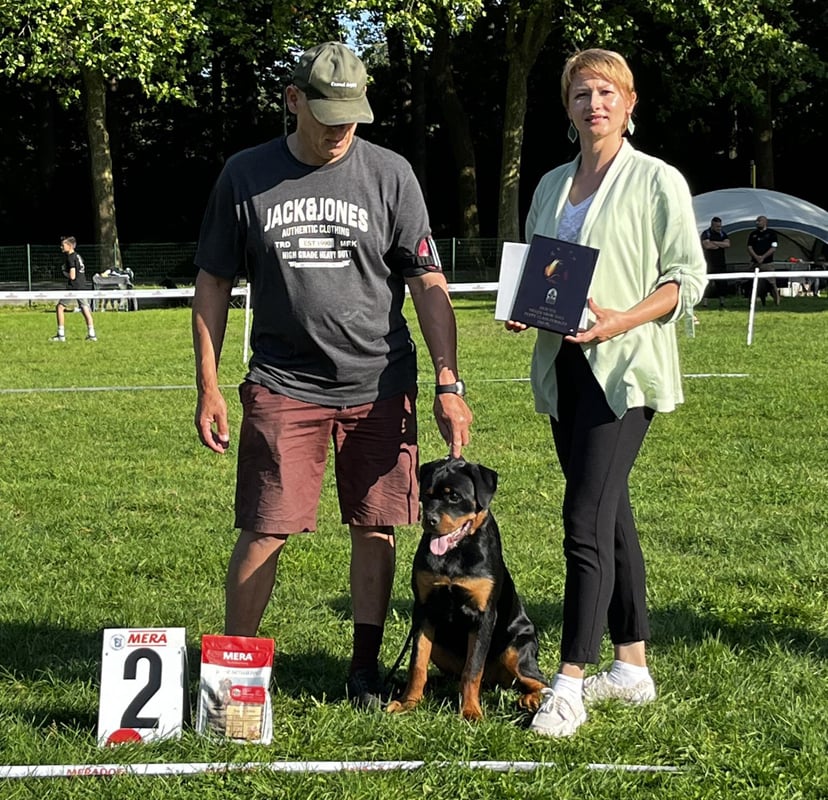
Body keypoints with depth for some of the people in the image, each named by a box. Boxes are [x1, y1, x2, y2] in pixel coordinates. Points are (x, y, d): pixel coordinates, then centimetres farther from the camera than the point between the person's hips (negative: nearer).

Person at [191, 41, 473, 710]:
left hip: (379, 383, 1)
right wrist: (208, 388, 4)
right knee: (263, 530, -4)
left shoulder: (390, 174, 1)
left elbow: (428, 284, 1)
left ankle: (366, 667, 19)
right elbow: (213, 284, 8)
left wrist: (449, 384, -6)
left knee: (375, 527, 4)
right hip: (282, 384, 0)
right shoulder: (246, 176, 3)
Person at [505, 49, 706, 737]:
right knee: (610, 514, 11)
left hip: (623, 367, -7)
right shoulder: (551, 185, 16)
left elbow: (689, 278, -6)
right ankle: (633, 667, 19)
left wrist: (624, 319, -21)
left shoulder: (657, 182, -3)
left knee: (586, 521, -14)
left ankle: (569, 686, -13)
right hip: (563, 366, 7)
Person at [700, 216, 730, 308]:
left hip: (721, 263, 5)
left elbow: (727, 244, -3)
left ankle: (722, 302, 10)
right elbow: (707, 245, -18)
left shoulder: (722, 234, 12)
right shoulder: (706, 234, -2)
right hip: (710, 263, -5)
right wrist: (720, 245, -4)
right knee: (709, 283, -10)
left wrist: (714, 243, -11)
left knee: (721, 283, 5)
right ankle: (704, 303, -10)